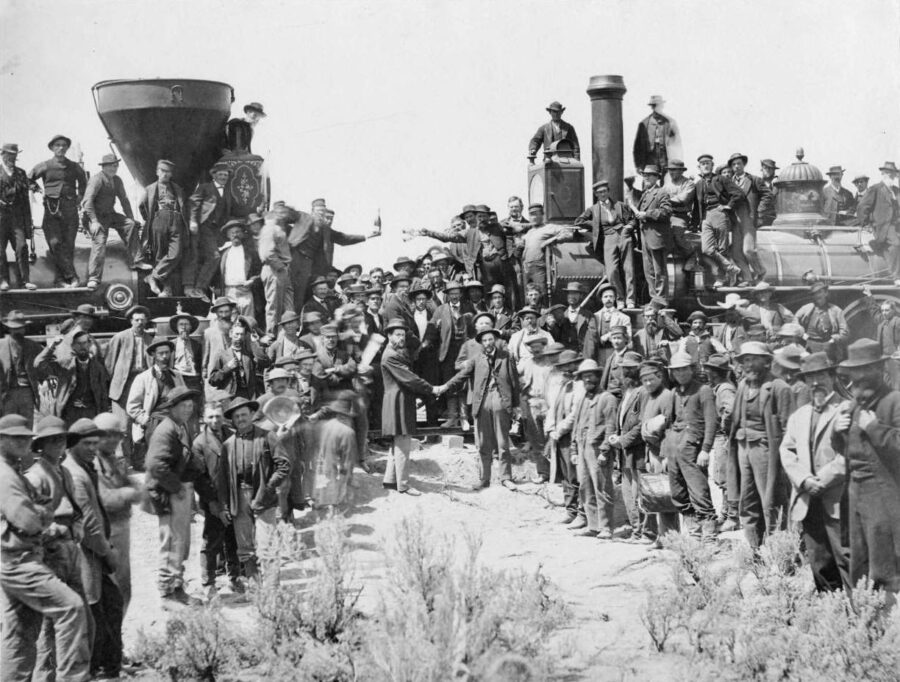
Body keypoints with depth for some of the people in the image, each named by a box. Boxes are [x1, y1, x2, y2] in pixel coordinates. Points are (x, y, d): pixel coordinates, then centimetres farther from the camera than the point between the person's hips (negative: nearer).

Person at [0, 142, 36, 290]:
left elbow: (26, 198, 16)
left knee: (22, 246, -7)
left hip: (17, 216, 2)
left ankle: (24, 280, -3)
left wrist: (28, 221, 12)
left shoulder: (20, 173, 15)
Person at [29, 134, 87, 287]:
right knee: (55, 243, -11)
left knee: (68, 244, -2)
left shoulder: (74, 167, 11)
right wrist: (37, 189, 6)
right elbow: (29, 179, 17)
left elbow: (83, 181, 30)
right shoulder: (45, 166, 4)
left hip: (70, 207, 2)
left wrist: (80, 195, 18)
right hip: (51, 208, -2)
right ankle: (71, 276, -9)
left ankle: (62, 278, 6)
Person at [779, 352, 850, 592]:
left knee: (845, 558, -11)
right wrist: (803, 479, -6)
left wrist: (823, 480, -14)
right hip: (807, 501, 5)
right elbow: (786, 451, 11)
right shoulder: (798, 416, 21)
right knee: (818, 562, 6)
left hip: (836, 500, -5)